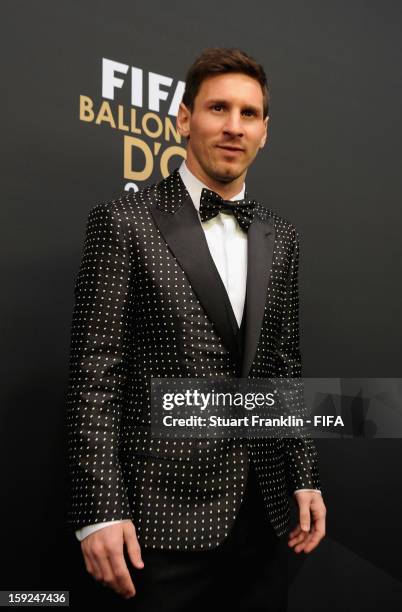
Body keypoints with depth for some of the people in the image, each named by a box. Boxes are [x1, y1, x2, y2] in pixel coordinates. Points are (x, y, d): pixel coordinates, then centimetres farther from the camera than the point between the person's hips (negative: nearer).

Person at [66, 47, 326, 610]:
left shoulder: (280, 236, 8)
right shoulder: (125, 221, -8)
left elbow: (285, 365, 11)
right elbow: (95, 373, -11)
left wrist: (305, 478, 8)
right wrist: (100, 512, -14)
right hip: (167, 512, -5)